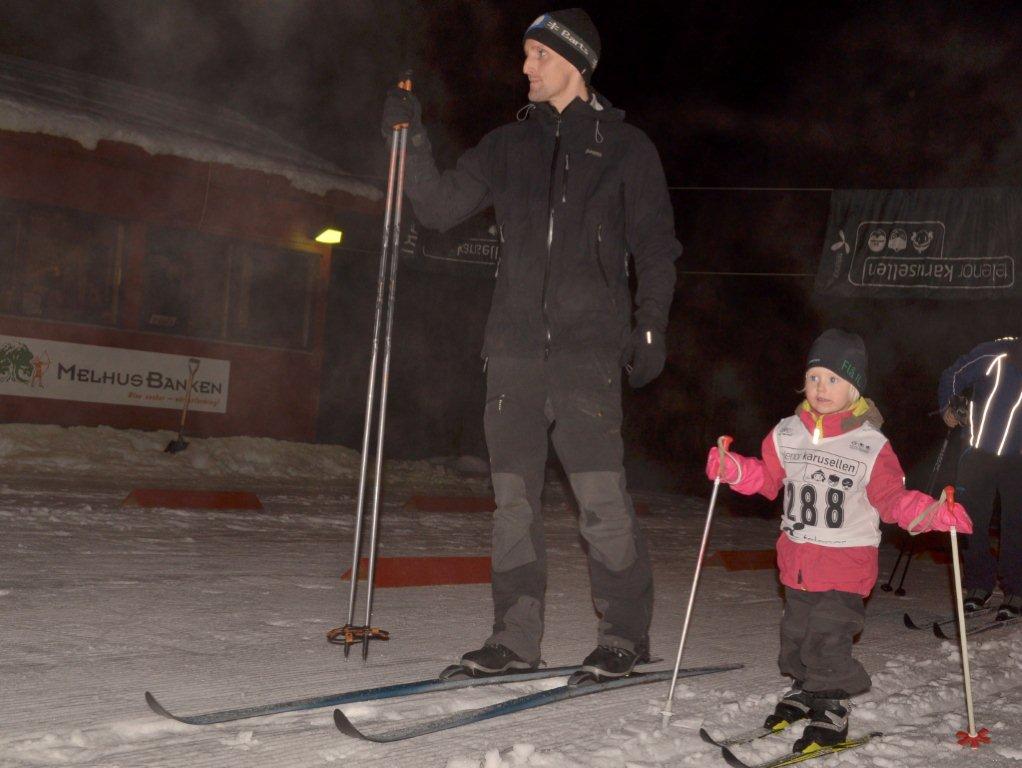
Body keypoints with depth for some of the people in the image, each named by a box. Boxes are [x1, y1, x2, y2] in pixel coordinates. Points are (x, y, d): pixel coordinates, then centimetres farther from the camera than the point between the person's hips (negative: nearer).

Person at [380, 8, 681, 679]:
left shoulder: (625, 147, 8)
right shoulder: (508, 145, 17)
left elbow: (656, 248, 7)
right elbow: (440, 208, 13)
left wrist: (651, 330, -2)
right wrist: (412, 143, 1)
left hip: (587, 345, -4)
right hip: (515, 344, 4)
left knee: (600, 493, -9)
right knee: (514, 495, 4)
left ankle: (626, 630, 5)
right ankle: (516, 637, 12)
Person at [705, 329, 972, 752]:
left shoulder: (871, 446, -9)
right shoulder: (786, 434, 2)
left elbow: (894, 499, -5)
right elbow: (766, 476, 12)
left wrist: (934, 512, -21)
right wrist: (732, 468, -5)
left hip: (847, 563, -5)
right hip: (797, 560, 5)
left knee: (827, 639, -8)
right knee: (795, 634, 16)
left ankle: (832, 710, 11)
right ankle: (803, 690, 40)